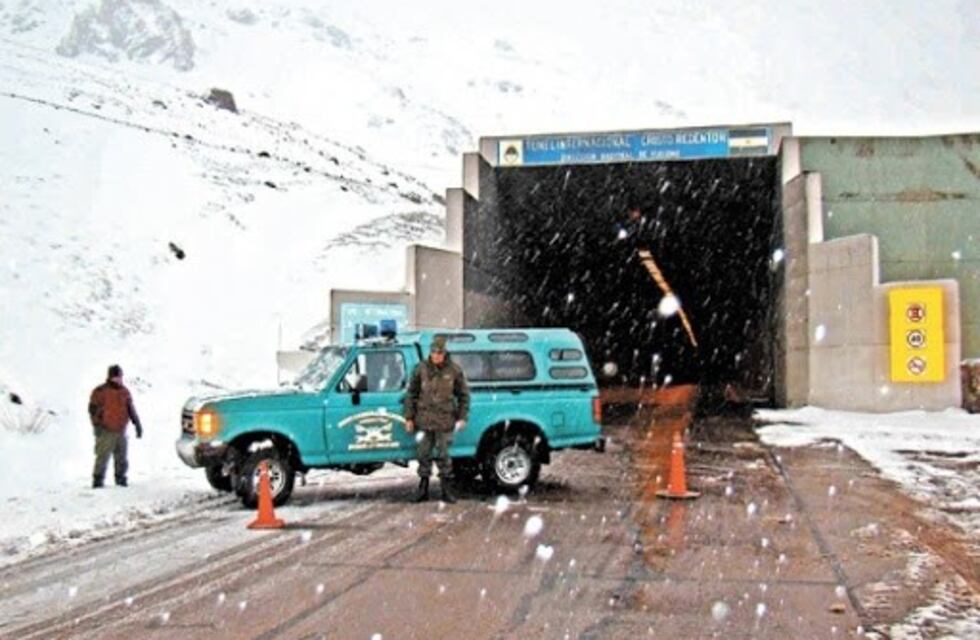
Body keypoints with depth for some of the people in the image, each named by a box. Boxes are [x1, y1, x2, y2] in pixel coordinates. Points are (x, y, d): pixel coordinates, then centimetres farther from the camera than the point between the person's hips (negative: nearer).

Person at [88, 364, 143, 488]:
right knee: (102, 457, -8)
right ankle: (98, 480, -2)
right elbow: (93, 409, -4)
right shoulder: (100, 392, -3)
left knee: (121, 457, 9)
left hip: (121, 431, 5)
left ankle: (121, 478, 19)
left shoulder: (125, 392, 13)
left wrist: (137, 424, 13)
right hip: (106, 431, -5)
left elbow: (131, 409, 18)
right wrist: (97, 425, -13)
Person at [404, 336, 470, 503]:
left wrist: (462, 417, 0)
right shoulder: (421, 369, 0)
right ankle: (423, 489, 16)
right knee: (424, 454, 7)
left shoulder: (454, 370, -1)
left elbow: (463, 394, 6)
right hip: (424, 420, 1)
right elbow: (411, 394, 6)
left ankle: (446, 489, 11)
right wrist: (409, 418, 3)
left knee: (444, 455, 3)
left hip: (445, 421, -1)